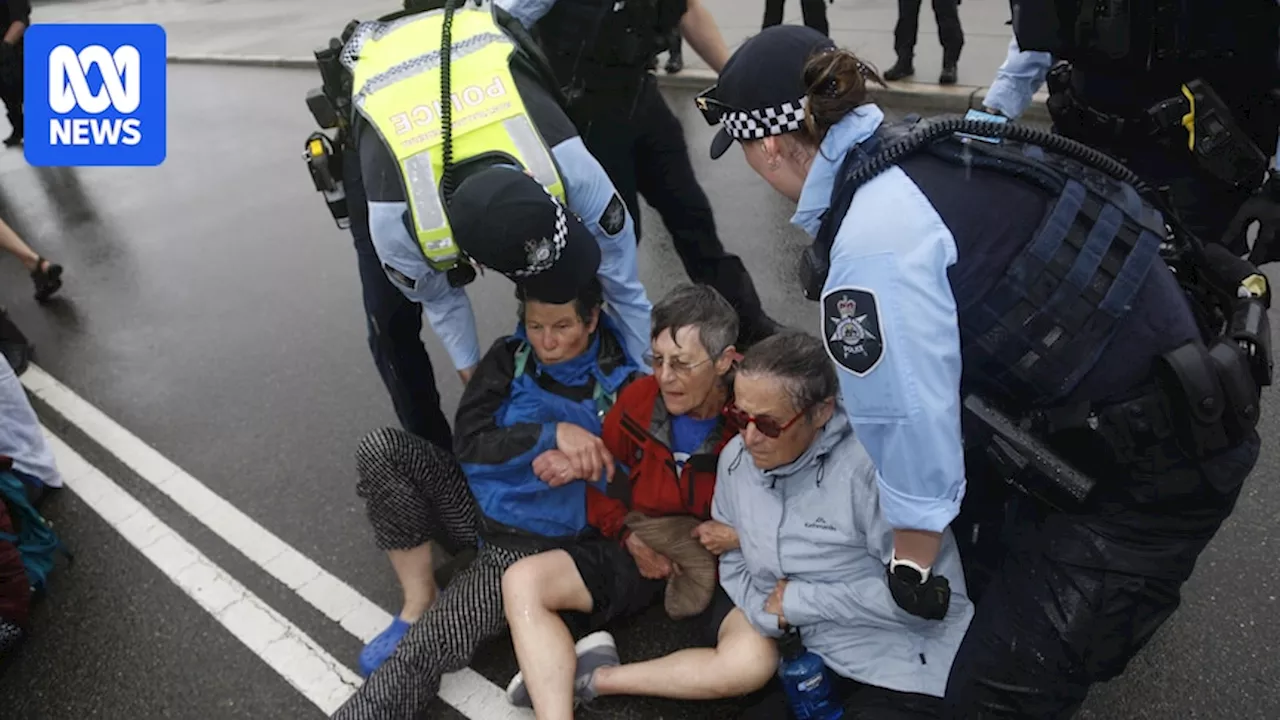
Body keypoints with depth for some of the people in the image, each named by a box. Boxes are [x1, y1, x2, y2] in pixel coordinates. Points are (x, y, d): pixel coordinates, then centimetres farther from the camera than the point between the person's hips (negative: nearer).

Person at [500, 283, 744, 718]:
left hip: (728, 564, -3)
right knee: (523, 581, -15)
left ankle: (597, 674, -20)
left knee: (754, 660, -35)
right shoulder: (637, 399, -4)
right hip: (645, 551, 4)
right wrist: (627, 535, -5)